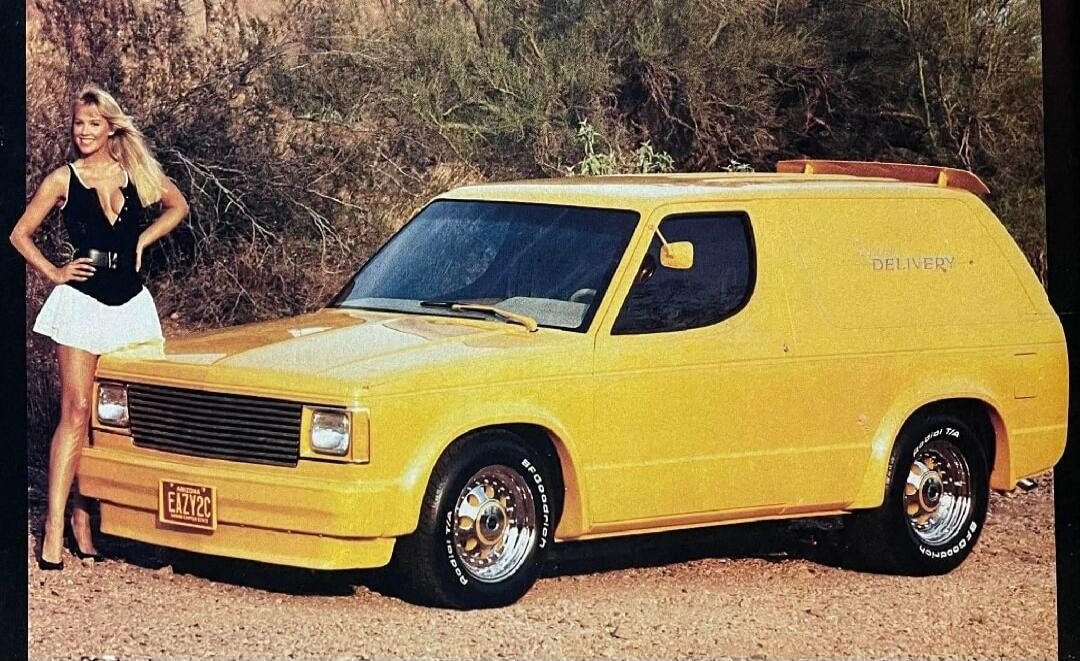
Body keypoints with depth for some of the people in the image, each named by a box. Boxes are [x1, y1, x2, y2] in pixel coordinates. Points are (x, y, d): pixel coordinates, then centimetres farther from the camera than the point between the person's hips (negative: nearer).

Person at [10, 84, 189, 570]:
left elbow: (177, 206, 20)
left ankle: (84, 516, 10)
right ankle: (55, 526, -11)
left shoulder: (136, 172, 4)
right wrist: (53, 273, -4)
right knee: (76, 414, -9)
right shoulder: (63, 180, -2)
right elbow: (21, 233, 5)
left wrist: (142, 240, 7)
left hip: (131, 306, 4)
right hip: (82, 305, -3)